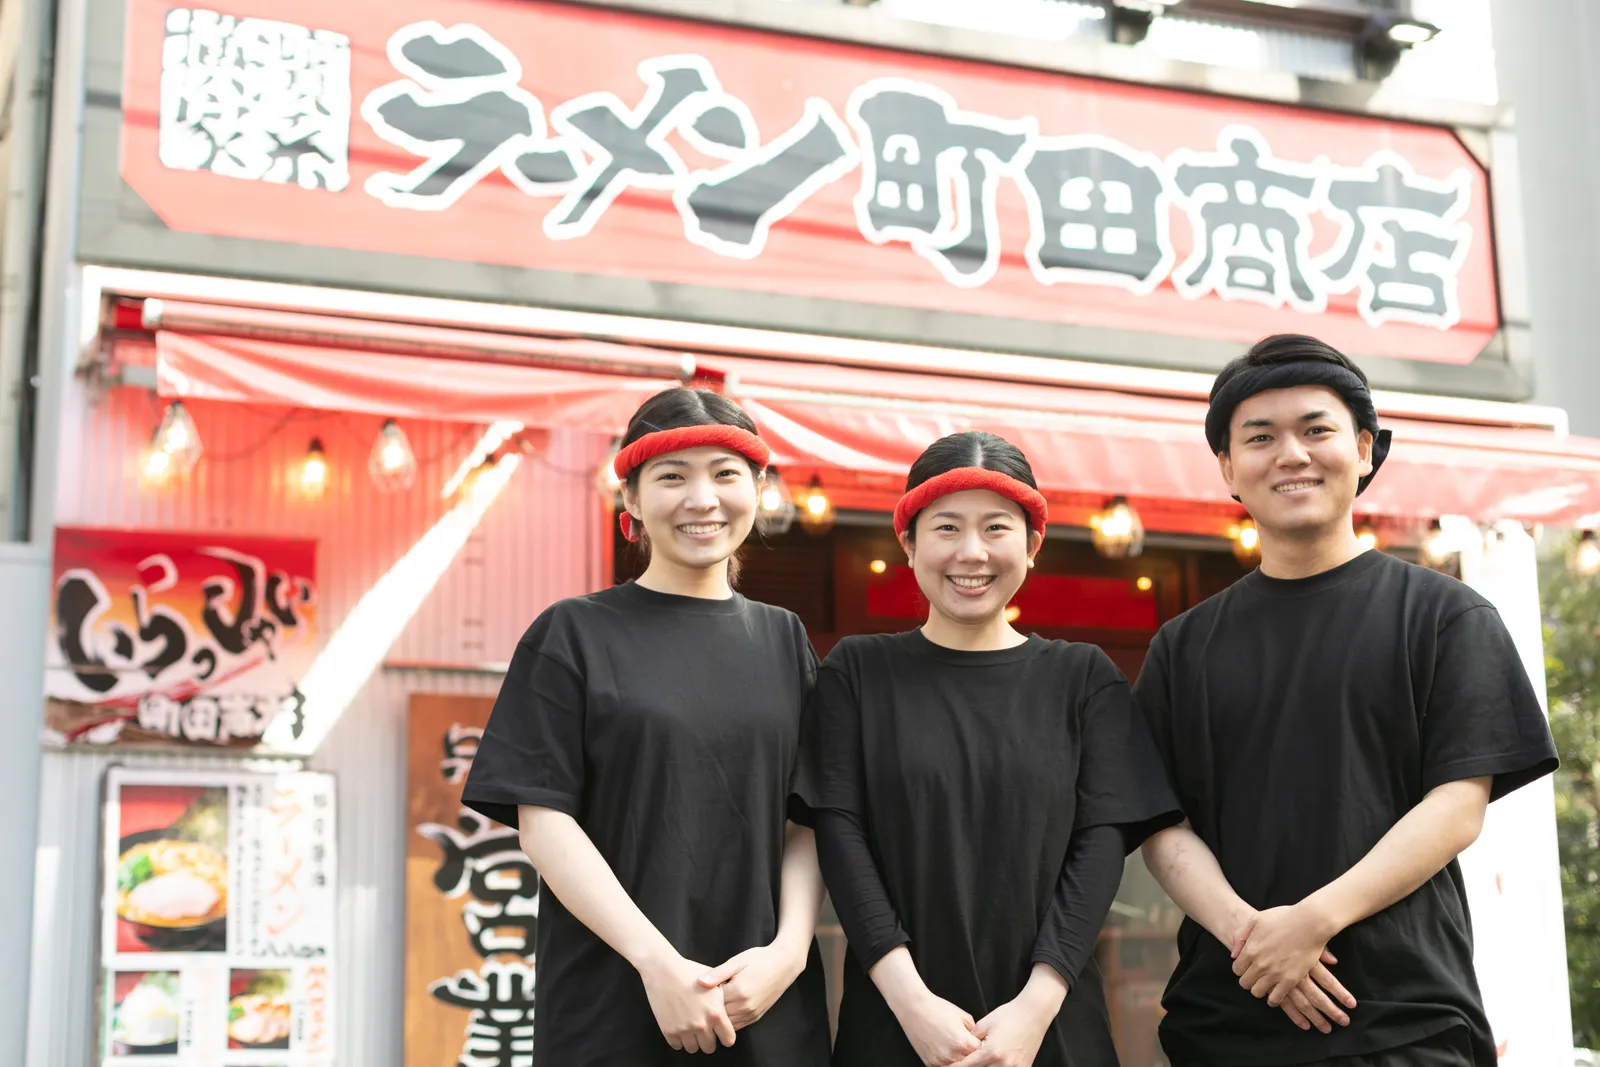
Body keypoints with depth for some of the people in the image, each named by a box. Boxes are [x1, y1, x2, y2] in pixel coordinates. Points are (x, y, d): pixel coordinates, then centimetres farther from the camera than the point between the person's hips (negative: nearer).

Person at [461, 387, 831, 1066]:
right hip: (611, 1008, -3)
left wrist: (788, 949, -11)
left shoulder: (783, 640, 9)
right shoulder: (574, 634, -1)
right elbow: (542, 819, -7)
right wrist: (659, 962, -16)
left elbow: (807, 821, 6)